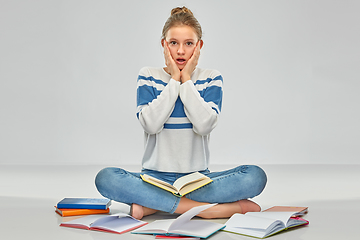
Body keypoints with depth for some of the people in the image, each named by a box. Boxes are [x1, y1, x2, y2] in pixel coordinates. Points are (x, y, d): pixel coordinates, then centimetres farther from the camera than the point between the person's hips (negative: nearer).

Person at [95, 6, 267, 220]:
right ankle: (204, 208, -27)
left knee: (256, 176, -26)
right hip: (156, 177, 0)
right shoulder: (148, 76, 4)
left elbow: (204, 125, -13)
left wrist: (186, 80, -8)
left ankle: (152, 204, -23)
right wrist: (174, 80, -9)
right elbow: (151, 124, -12)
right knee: (105, 178, -29)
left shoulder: (211, 79, 5)